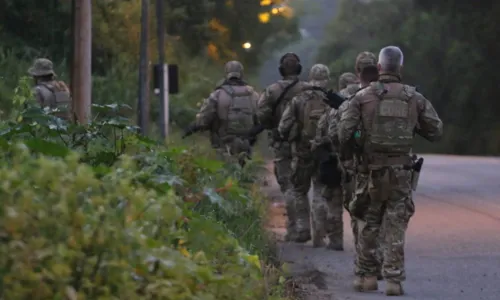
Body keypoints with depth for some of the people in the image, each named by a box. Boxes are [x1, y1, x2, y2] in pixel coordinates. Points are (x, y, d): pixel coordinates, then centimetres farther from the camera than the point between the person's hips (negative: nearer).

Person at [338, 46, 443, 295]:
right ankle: (394, 280, -3)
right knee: (396, 228, 3)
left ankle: (366, 276, 18)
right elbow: (436, 131, 6)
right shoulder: (415, 98, 2)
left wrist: (344, 149, 11)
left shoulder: (363, 97, -4)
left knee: (369, 225, 13)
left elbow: (344, 131, -10)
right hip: (401, 171, 1)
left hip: (372, 171, 0)